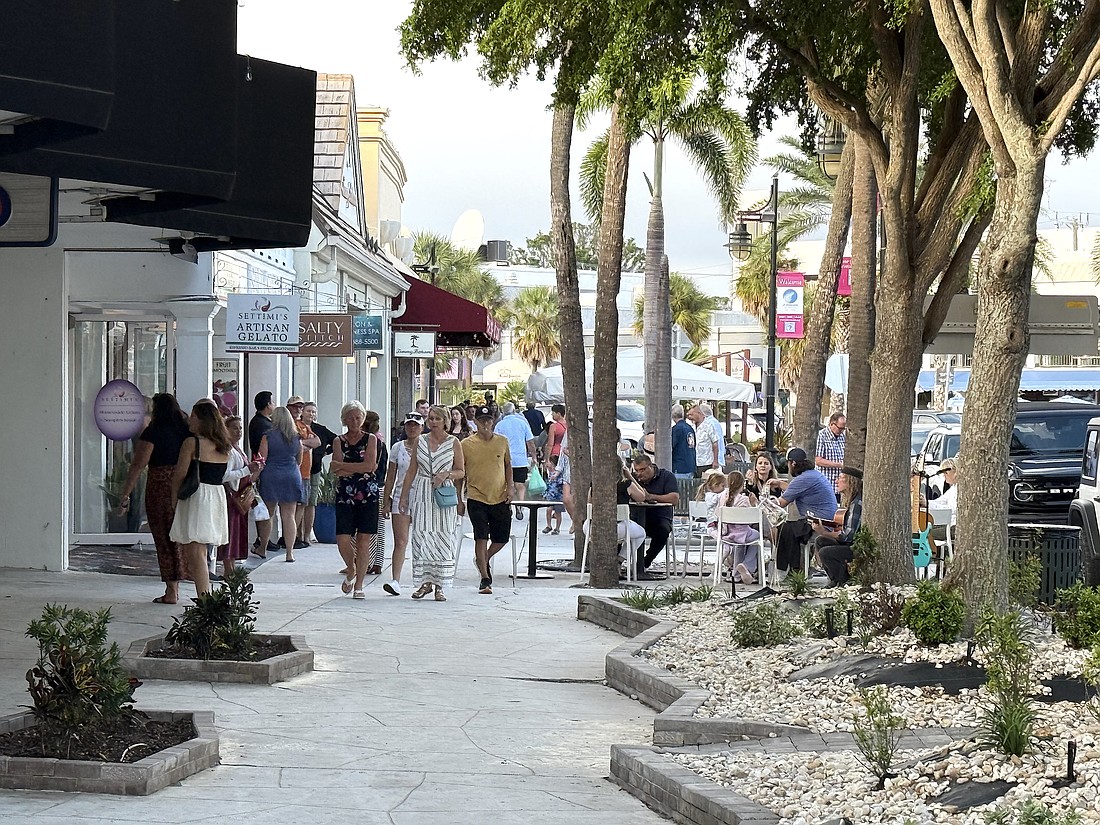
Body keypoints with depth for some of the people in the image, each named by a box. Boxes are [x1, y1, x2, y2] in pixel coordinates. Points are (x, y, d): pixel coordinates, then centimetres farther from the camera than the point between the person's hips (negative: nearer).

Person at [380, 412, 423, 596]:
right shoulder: (398, 448, 8)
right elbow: (390, 477, 11)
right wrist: (386, 502, 7)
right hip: (400, 498, 1)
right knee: (400, 541, -8)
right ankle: (395, 581, -13)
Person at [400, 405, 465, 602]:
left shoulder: (453, 442, 3)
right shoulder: (420, 441, 9)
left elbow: (461, 472, 6)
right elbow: (412, 471, 12)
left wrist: (446, 474, -13)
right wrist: (404, 495, 8)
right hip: (422, 493, 2)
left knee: (443, 540, -2)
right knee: (421, 537, -3)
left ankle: (439, 585, 3)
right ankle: (426, 581, 5)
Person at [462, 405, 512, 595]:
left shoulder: (502, 442, 3)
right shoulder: (467, 444, -4)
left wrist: (509, 488, 3)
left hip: (500, 499, 3)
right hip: (477, 499, -3)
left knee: (502, 538, 10)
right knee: (481, 537, -9)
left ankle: (484, 560, 38)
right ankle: (485, 579, -5)